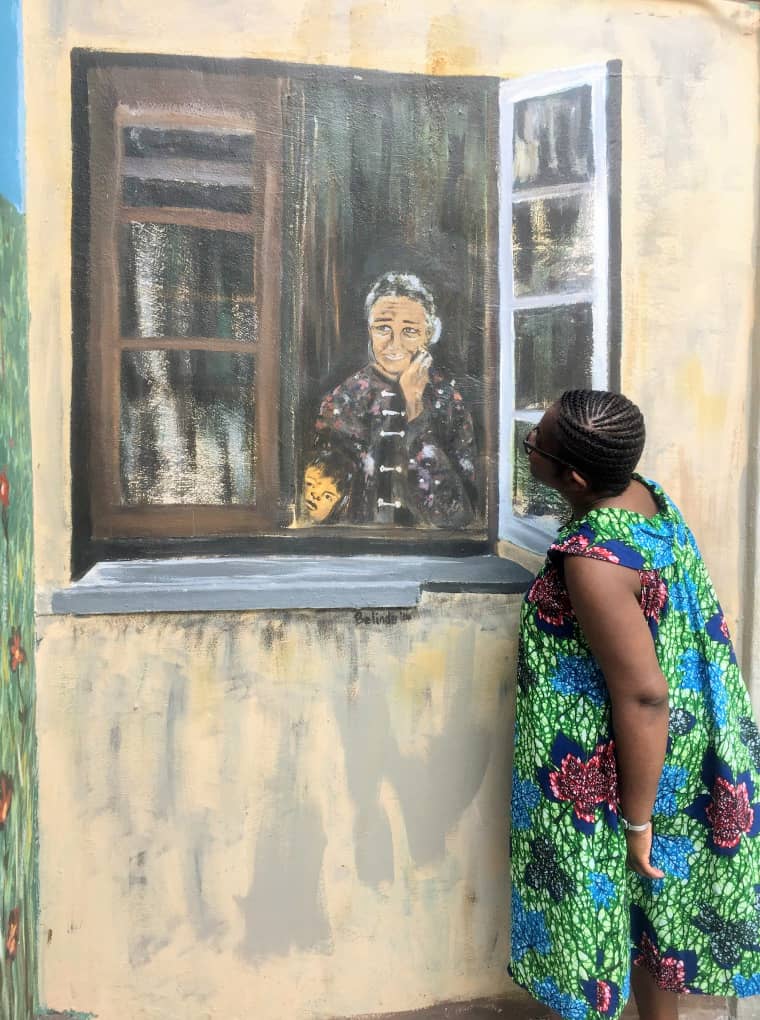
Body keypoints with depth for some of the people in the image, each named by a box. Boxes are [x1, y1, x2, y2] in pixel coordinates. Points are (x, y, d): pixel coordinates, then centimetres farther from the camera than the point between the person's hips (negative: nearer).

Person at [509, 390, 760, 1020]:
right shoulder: (648, 494, -4)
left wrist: (637, 821, -18)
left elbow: (643, 697, -28)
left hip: (614, 777, -8)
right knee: (654, 907, 25)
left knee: (598, 911, 15)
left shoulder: (594, 560, -31)